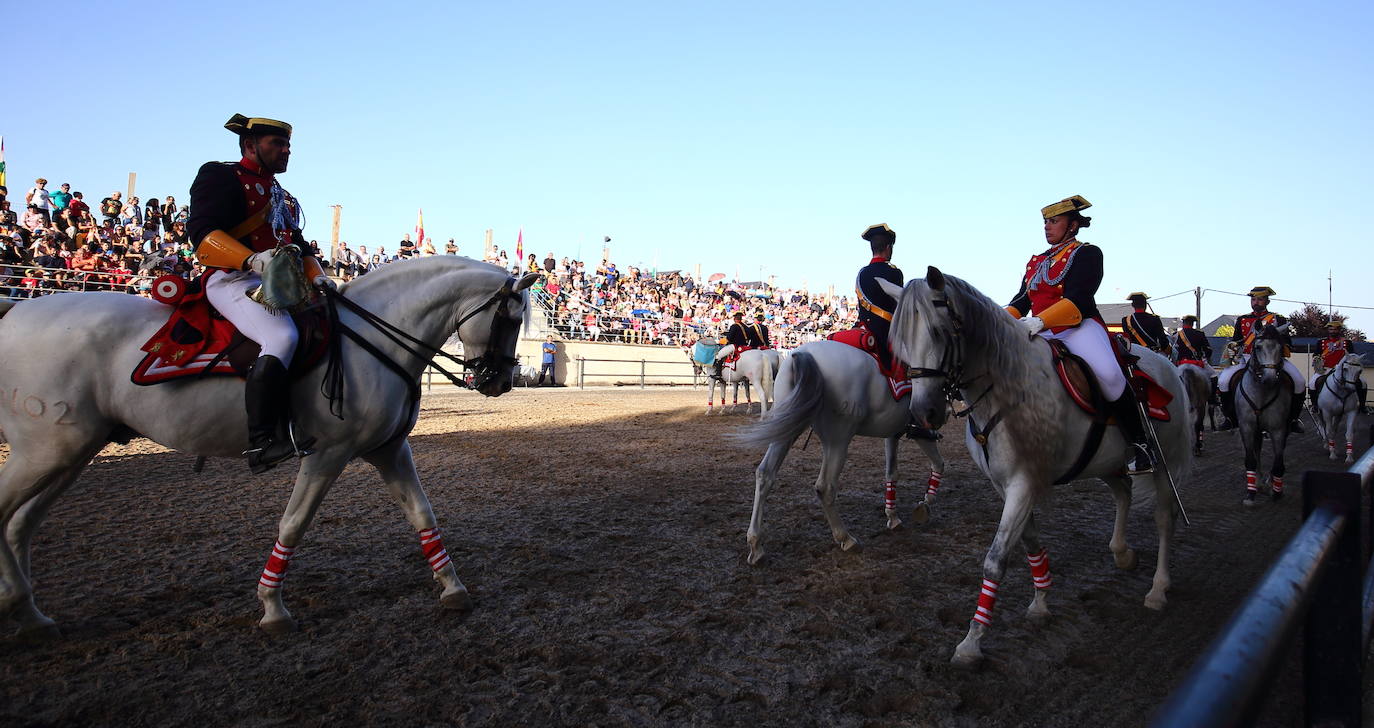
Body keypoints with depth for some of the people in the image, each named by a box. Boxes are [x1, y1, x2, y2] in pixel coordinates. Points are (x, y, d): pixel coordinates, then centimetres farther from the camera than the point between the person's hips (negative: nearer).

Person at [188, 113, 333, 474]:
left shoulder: (283, 197, 28)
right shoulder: (219, 176, 3)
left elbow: (299, 246, 26)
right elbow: (203, 231, -11)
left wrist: (317, 276, 4)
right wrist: (251, 259, -28)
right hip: (234, 280, -9)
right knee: (282, 338, -33)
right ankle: (262, 443, -34)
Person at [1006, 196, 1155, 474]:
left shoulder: (1087, 253, 1)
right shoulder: (1036, 262, 23)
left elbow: (1079, 299, -13)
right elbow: (1021, 301, 18)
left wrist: (1039, 320, -27)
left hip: (1079, 327, -7)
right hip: (1042, 334, 7)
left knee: (1108, 373, -33)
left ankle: (1138, 443, -16)